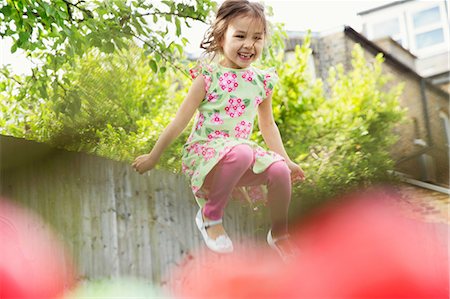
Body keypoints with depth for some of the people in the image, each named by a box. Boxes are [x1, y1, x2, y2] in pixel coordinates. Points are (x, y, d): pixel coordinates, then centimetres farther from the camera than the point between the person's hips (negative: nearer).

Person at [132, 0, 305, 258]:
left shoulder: (262, 81, 6)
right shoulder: (208, 76, -7)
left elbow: (268, 125, 20)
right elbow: (180, 121, -2)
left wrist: (286, 160, 16)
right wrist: (153, 157, 3)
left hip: (240, 154, 5)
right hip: (203, 151, -5)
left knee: (279, 169, -23)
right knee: (241, 152, -37)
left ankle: (280, 234, 4)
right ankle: (210, 216, -14)